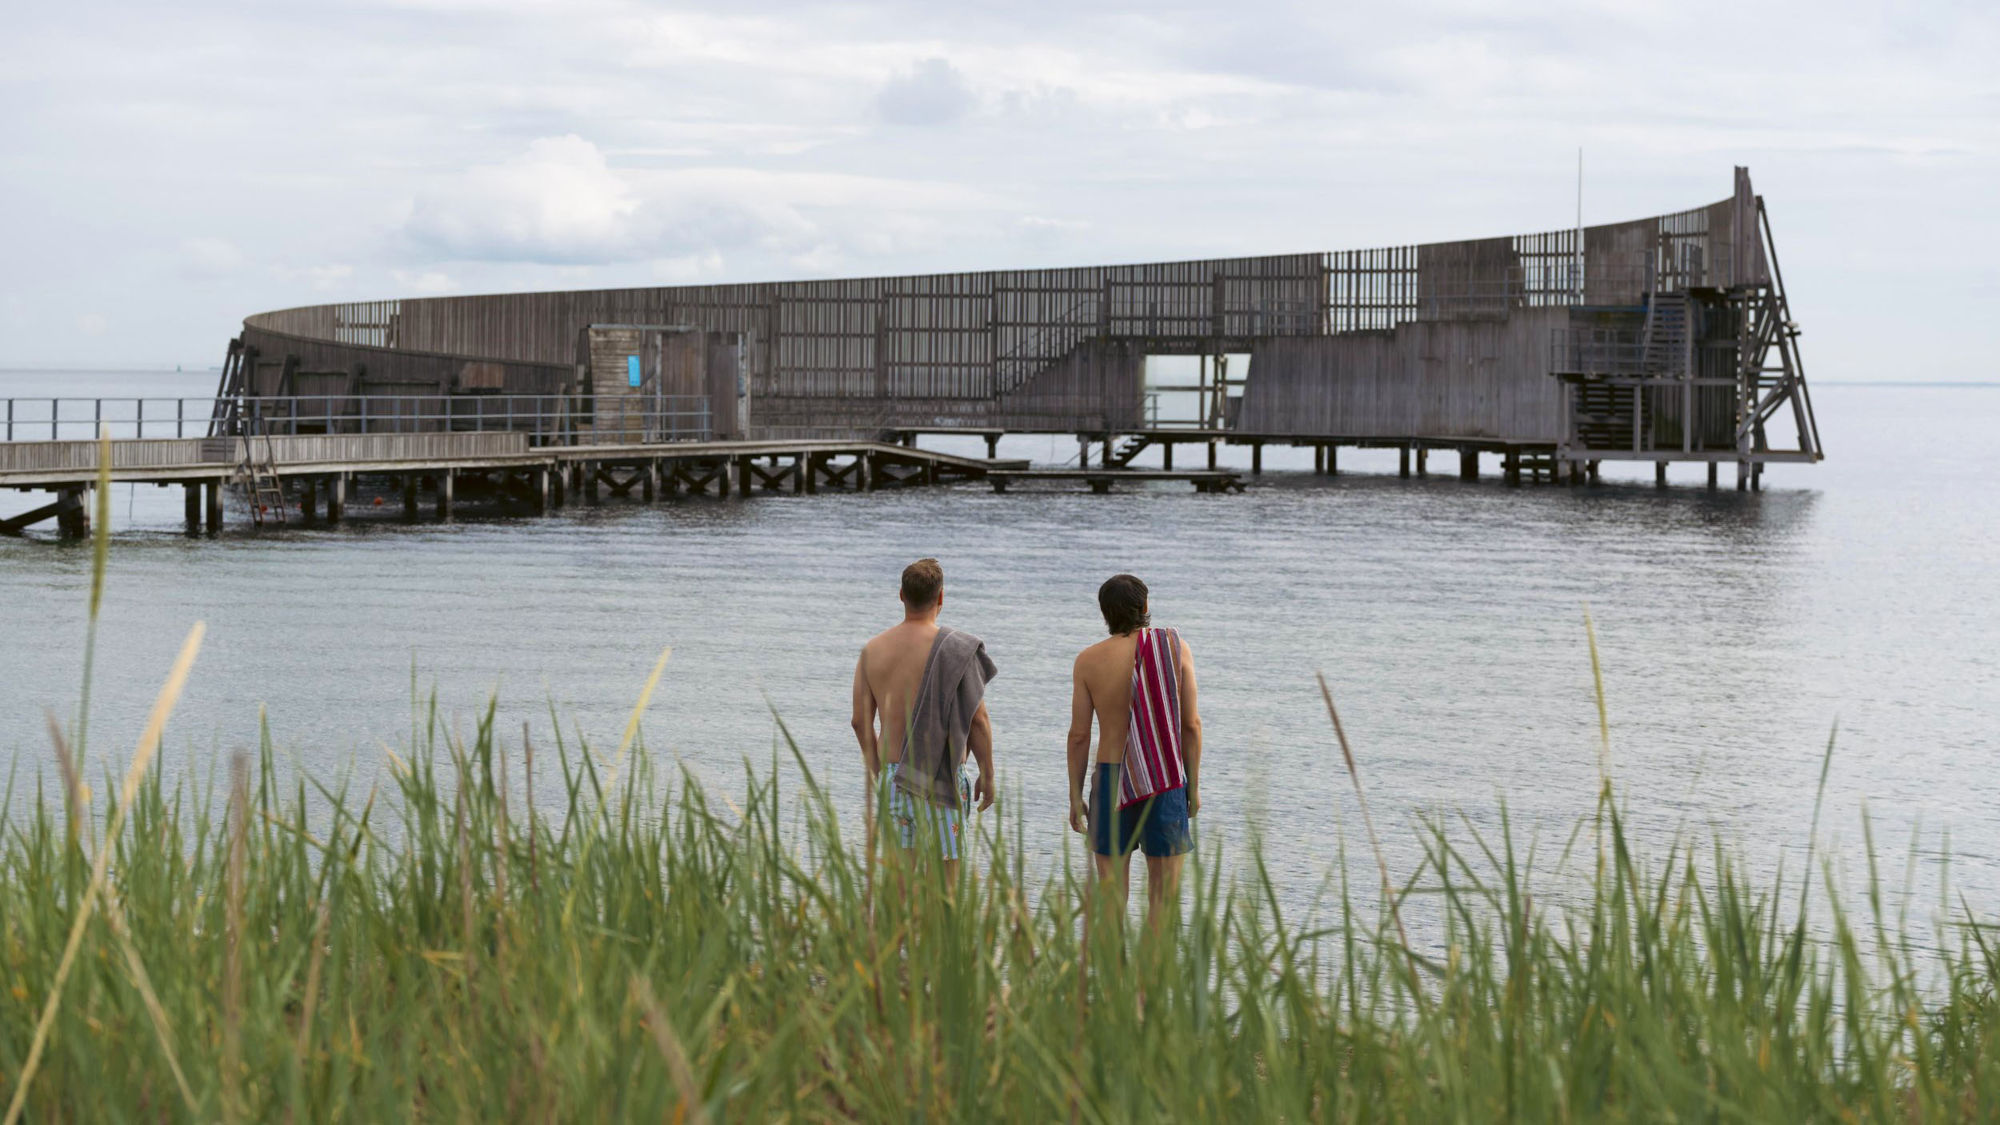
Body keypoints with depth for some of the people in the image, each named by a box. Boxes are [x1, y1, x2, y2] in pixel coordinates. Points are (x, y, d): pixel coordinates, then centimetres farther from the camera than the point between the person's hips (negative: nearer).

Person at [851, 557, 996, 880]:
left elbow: (861, 722, 8)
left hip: (892, 777, 4)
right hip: (940, 778, -4)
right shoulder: (957, 649, -10)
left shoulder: (874, 648, 4)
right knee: (944, 879, 0)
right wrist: (987, 775, 3)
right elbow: (978, 720, -9)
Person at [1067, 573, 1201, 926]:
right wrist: (1194, 786, 5)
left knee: (1111, 895, 8)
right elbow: (1191, 724, -3)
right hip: (1166, 782, -1)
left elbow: (1079, 735, -1)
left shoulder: (1089, 660, -2)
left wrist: (1075, 797, 7)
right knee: (1164, 896, 4)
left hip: (1110, 779, 1)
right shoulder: (1175, 648, -3)